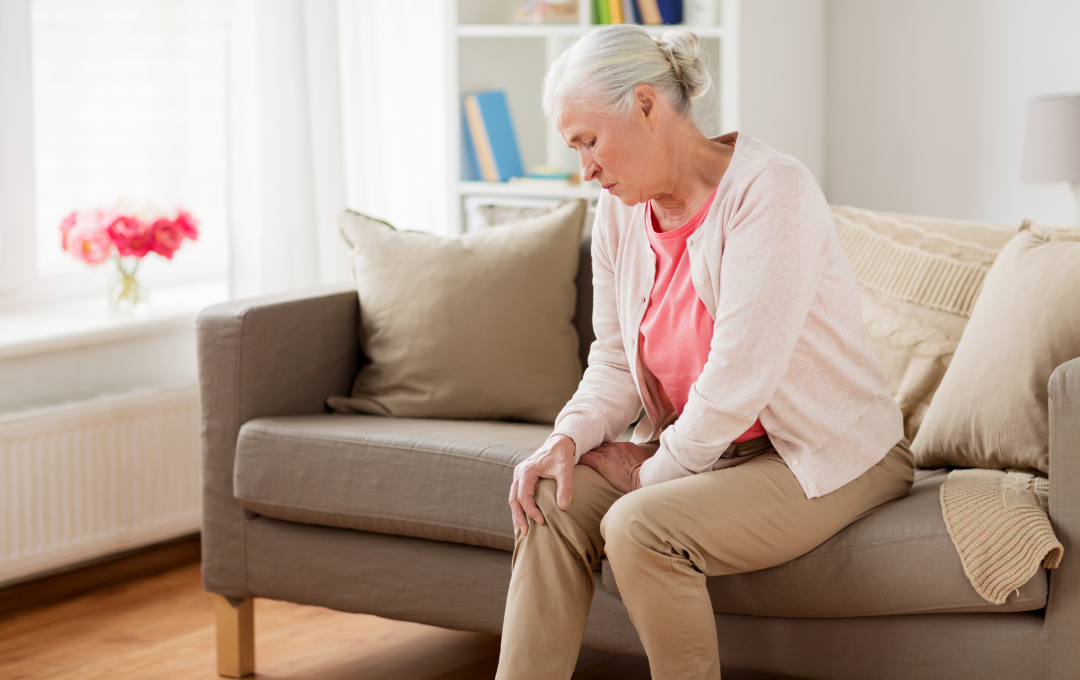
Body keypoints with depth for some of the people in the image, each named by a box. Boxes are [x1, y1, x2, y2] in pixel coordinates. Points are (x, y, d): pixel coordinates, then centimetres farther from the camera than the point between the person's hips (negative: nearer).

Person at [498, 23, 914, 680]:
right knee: (554, 498, -15)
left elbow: (739, 378, -25)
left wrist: (657, 470, -14)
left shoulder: (772, 191, -22)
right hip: (698, 447, 7)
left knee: (640, 524, -28)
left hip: (830, 458, -7)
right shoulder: (622, 210, 3)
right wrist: (569, 438, -11)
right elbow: (616, 364, 9)